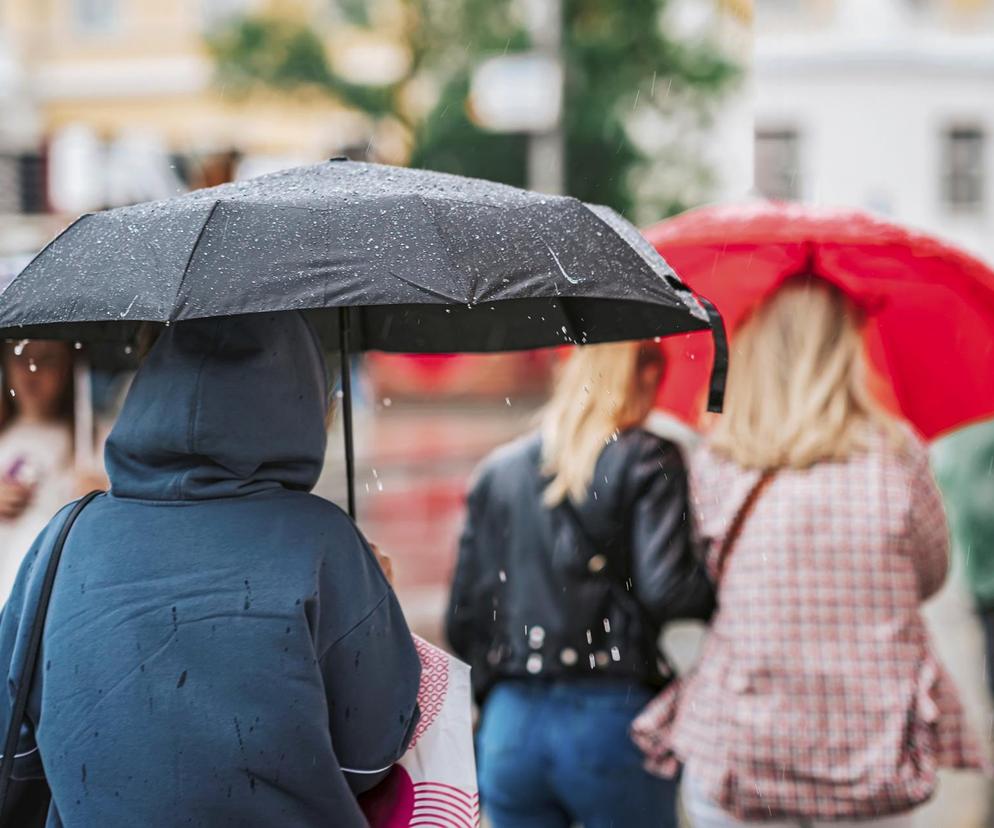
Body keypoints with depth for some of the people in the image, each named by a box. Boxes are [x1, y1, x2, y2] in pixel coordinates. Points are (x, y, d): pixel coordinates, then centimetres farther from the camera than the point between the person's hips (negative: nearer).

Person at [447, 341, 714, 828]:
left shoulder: (498, 470, 12)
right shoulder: (647, 462, -3)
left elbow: (463, 621, 10)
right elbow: (668, 589, -15)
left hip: (509, 729, 4)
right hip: (611, 722, -4)